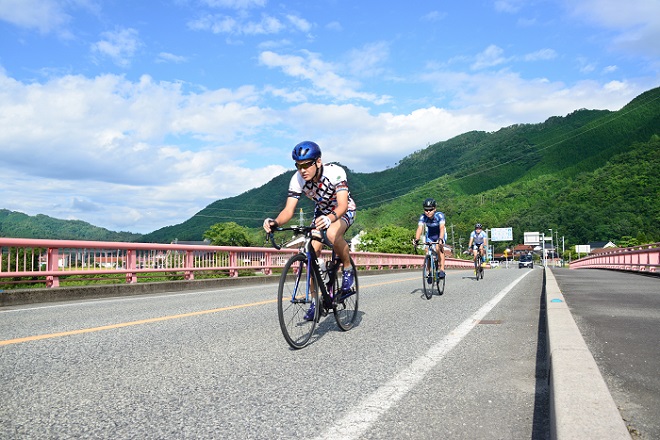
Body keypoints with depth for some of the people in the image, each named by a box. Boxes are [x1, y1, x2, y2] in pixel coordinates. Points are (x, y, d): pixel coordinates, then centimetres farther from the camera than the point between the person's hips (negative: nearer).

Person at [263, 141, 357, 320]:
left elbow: (342, 205, -42)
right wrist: (275, 222, -49)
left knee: (332, 234, -37)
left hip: (344, 211, -4)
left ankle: (348, 268, -10)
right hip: (321, 213, 5)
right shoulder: (297, 179, -22)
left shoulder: (335, 172, -34)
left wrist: (330, 218, -63)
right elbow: (289, 209, -28)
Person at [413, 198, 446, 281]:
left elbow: (442, 228, -42)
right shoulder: (423, 217, -24)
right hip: (430, 235, 3)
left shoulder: (439, 215, -31)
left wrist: (440, 239, -59)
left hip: (440, 235, -3)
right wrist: (416, 239, -52)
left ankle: (442, 269, -23)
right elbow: (420, 229, -35)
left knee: (438, 248, -30)